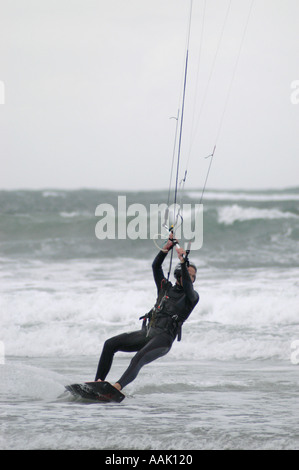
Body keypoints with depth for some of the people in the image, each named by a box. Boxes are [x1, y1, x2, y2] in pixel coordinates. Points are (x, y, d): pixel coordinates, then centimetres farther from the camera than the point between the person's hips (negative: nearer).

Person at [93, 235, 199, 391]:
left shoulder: (192, 297, 9)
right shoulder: (165, 287, 21)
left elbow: (187, 286, -13)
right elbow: (156, 266, 10)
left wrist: (183, 260, -19)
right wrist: (168, 246, -1)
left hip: (163, 338, -6)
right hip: (146, 332, 6)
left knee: (139, 359, -33)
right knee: (110, 344, -10)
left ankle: (118, 387, -52)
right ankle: (98, 381, -10)